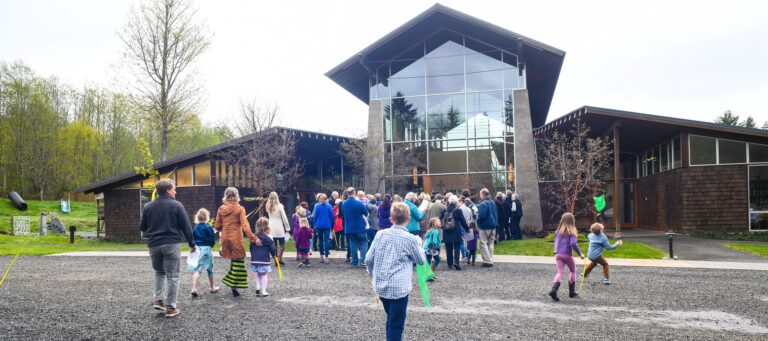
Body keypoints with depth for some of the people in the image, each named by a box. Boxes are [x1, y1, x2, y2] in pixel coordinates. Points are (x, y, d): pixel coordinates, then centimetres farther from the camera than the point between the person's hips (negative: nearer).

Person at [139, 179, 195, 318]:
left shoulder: (148, 207, 5)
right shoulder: (176, 205, -6)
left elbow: (142, 227, 12)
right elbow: (186, 226, -6)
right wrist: (191, 243, 3)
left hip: (153, 245, 4)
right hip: (171, 244, -4)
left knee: (159, 272, 24)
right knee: (172, 276, 3)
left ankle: (158, 300, 11)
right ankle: (170, 307, 3)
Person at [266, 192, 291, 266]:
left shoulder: (268, 207, 1)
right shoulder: (279, 206, -10)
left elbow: (270, 216, 9)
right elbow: (284, 218, -8)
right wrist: (287, 228, 1)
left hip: (271, 228, 4)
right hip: (279, 228, -4)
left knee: (274, 245, 9)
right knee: (282, 244, 5)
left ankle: (276, 259, 10)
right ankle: (279, 258, -8)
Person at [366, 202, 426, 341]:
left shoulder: (380, 234, 1)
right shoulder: (411, 238, -9)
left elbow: (369, 260, 3)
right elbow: (421, 260, 6)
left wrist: (373, 275, 20)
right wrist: (418, 244, 21)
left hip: (381, 285, 5)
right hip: (399, 287, -5)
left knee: (391, 319, 24)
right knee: (396, 325, 2)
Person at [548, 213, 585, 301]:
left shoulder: (558, 231, 9)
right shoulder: (571, 231, -8)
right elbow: (573, 243, -18)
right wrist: (580, 254, -10)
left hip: (558, 254, 4)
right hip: (567, 255, -4)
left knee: (560, 272, -1)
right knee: (573, 271, 18)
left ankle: (554, 290, -24)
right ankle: (571, 292, 22)